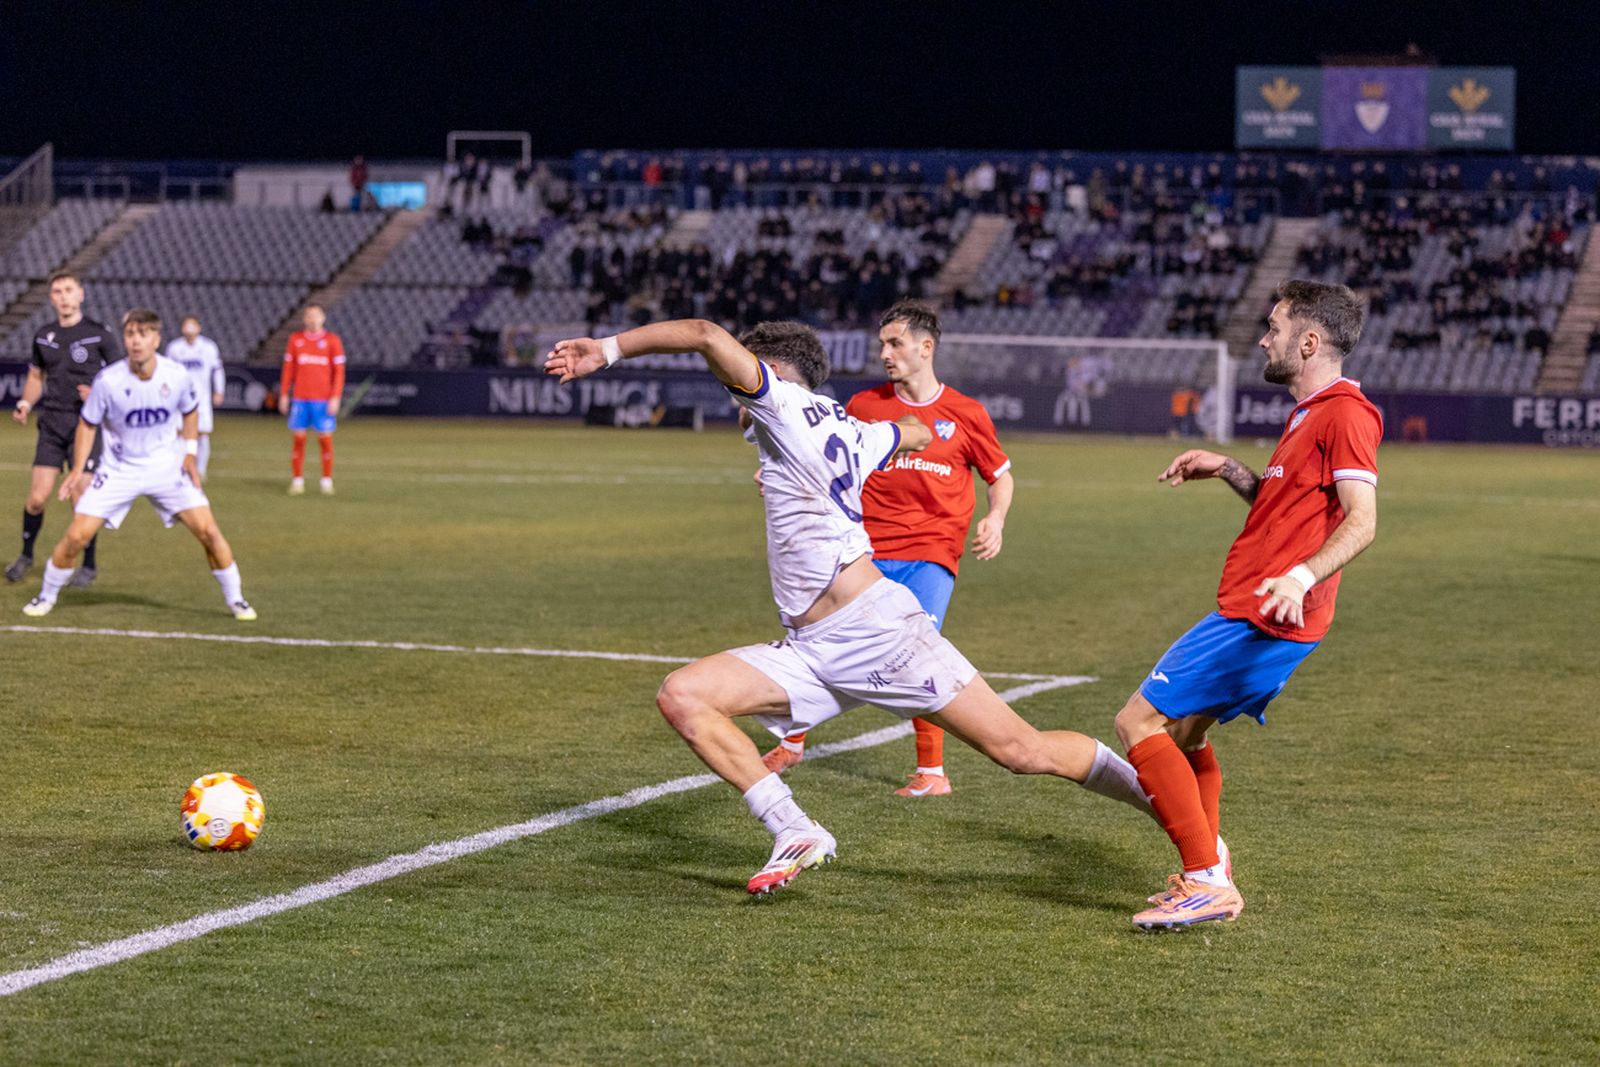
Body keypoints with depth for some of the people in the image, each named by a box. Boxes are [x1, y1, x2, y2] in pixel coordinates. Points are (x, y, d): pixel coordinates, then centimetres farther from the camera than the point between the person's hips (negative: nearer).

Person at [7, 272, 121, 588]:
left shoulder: (99, 334, -4)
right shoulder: (43, 337, 9)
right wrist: (26, 402, 4)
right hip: (52, 423, 3)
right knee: (37, 498, -1)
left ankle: (89, 565, 12)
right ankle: (26, 555, 22)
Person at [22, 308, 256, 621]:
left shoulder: (176, 376, -13)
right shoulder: (108, 381, -18)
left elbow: (190, 412, 9)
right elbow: (88, 425, -2)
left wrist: (190, 453, -2)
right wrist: (79, 470, -10)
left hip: (166, 467, 1)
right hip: (119, 471, -1)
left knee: (208, 530, -11)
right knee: (76, 536, -9)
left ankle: (234, 598, 8)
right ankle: (46, 596, 15)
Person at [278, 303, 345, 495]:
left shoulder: (332, 340, 1)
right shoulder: (295, 339, 8)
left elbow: (339, 371, -1)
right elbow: (288, 368, 12)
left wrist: (335, 398, -9)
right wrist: (284, 394, 8)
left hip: (323, 400, -2)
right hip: (300, 399, 2)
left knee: (325, 439, -1)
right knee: (299, 439, 0)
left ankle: (327, 481, 8)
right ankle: (297, 481, 6)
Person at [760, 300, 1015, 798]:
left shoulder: (965, 413, 3)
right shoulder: (864, 405, 7)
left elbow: (1000, 476, 13)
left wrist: (995, 520, -6)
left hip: (930, 554, -2)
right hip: (867, 550, 3)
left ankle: (932, 771, -4)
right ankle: (792, 744, 22)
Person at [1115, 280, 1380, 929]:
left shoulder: (1344, 412, -13)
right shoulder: (1308, 413, 19)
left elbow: (1361, 519, -22)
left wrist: (1302, 576, -36)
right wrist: (1225, 469, 19)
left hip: (1262, 616, -11)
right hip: (1253, 613, 11)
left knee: (1140, 721, -12)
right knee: (1183, 731, 20)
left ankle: (1207, 881, -12)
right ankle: (1206, 873, 22)